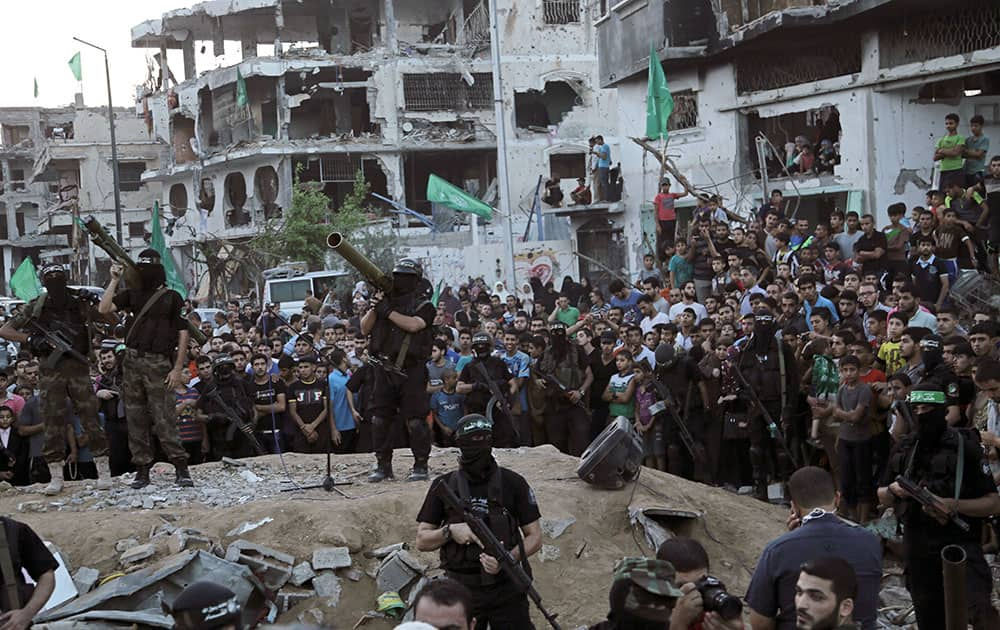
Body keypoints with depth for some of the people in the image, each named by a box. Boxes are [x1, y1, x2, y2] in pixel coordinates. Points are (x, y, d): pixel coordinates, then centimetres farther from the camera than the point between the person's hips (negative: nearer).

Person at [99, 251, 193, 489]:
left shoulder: (172, 297, 3)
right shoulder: (132, 294, 13)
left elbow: (183, 333, 0)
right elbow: (104, 309, 1)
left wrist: (178, 369, -7)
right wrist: (114, 281, 0)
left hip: (158, 363, -5)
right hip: (132, 361, 5)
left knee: (163, 417, -10)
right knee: (135, 418, 5)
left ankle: (181, 468, -7)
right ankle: (142, 469, 11)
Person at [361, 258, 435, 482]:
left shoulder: (424, 305, 0)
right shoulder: (386, 299, 14)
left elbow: (413, 325, -19)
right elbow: (365, 329, 10)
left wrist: (387, 310, -15)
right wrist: (374, 307, -6)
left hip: (410, 370, -5)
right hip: (383, 369, 5)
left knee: (414, 419, -5)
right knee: (380, 418, 6)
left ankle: (421, 465, 4)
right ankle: (383, 464, 15)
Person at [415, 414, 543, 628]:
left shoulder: (512, 483, 2)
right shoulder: (444, 486, 5)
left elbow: (534, 537, 2)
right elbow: (421, 541, 7)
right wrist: (450, 531, -12)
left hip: (507, 588, -1)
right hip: (461, 590, 1)